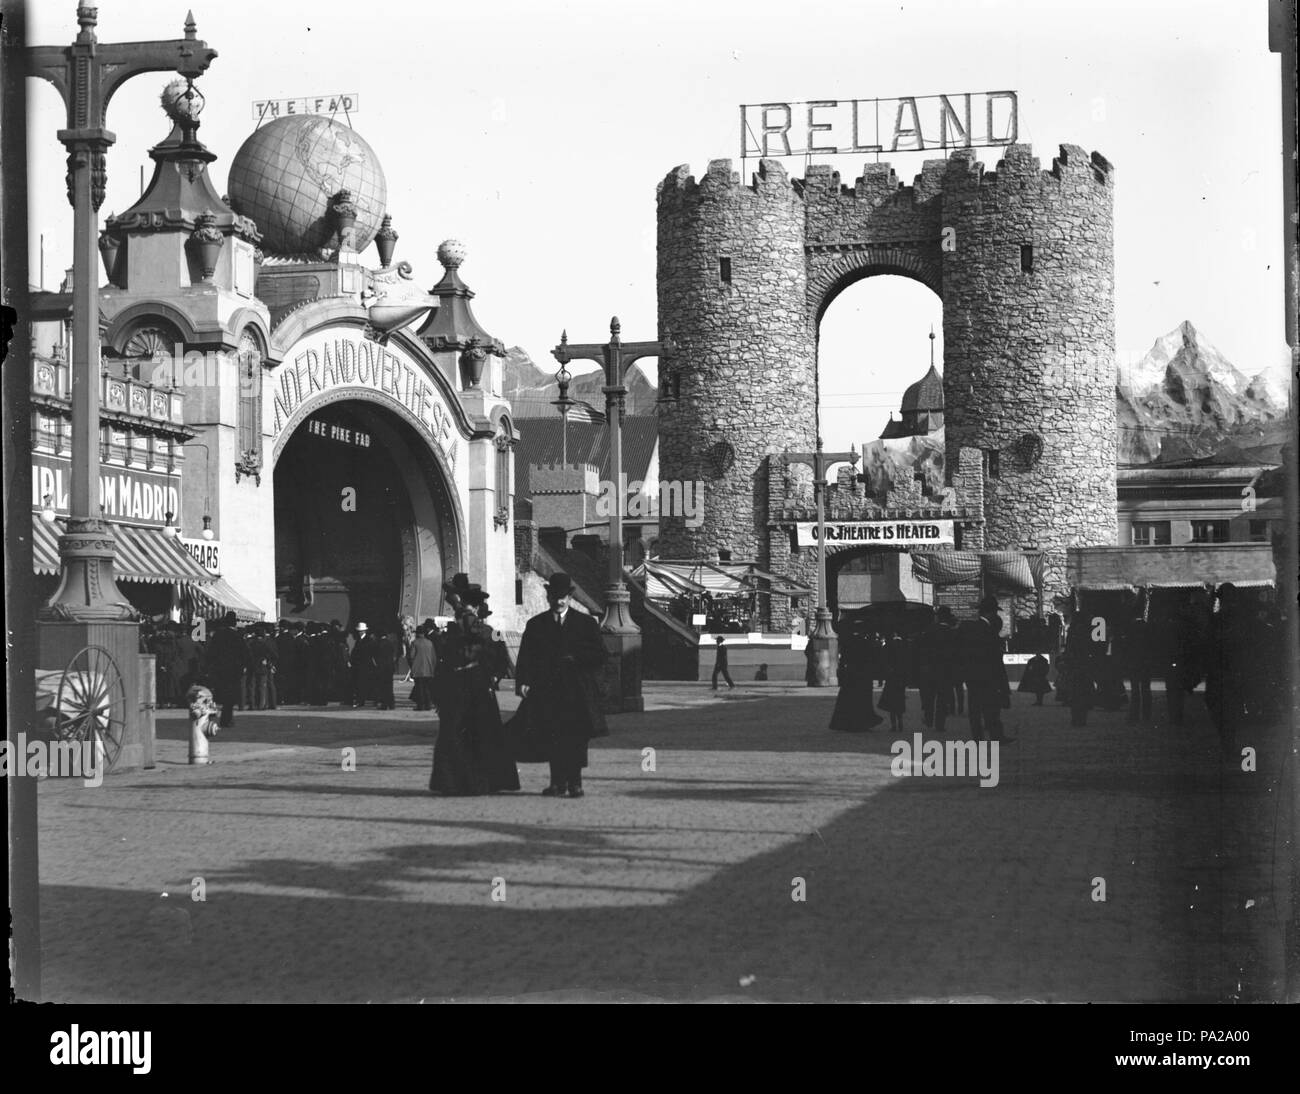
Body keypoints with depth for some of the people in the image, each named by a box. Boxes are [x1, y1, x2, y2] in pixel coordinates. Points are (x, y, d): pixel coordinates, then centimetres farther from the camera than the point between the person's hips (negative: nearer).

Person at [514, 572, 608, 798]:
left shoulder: (586, 623, 9)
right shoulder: (536, 625, 12)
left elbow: (599, 656, 5)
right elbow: (525, 658, 6)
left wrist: (575, 658, -9)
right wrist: (523, 682, -9)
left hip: (577, 692, -1)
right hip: (547, 691, 1)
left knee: (576, 738, -3)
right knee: (553, 739, -4)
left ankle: (574, 783, 2)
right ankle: (558, 783, 0)